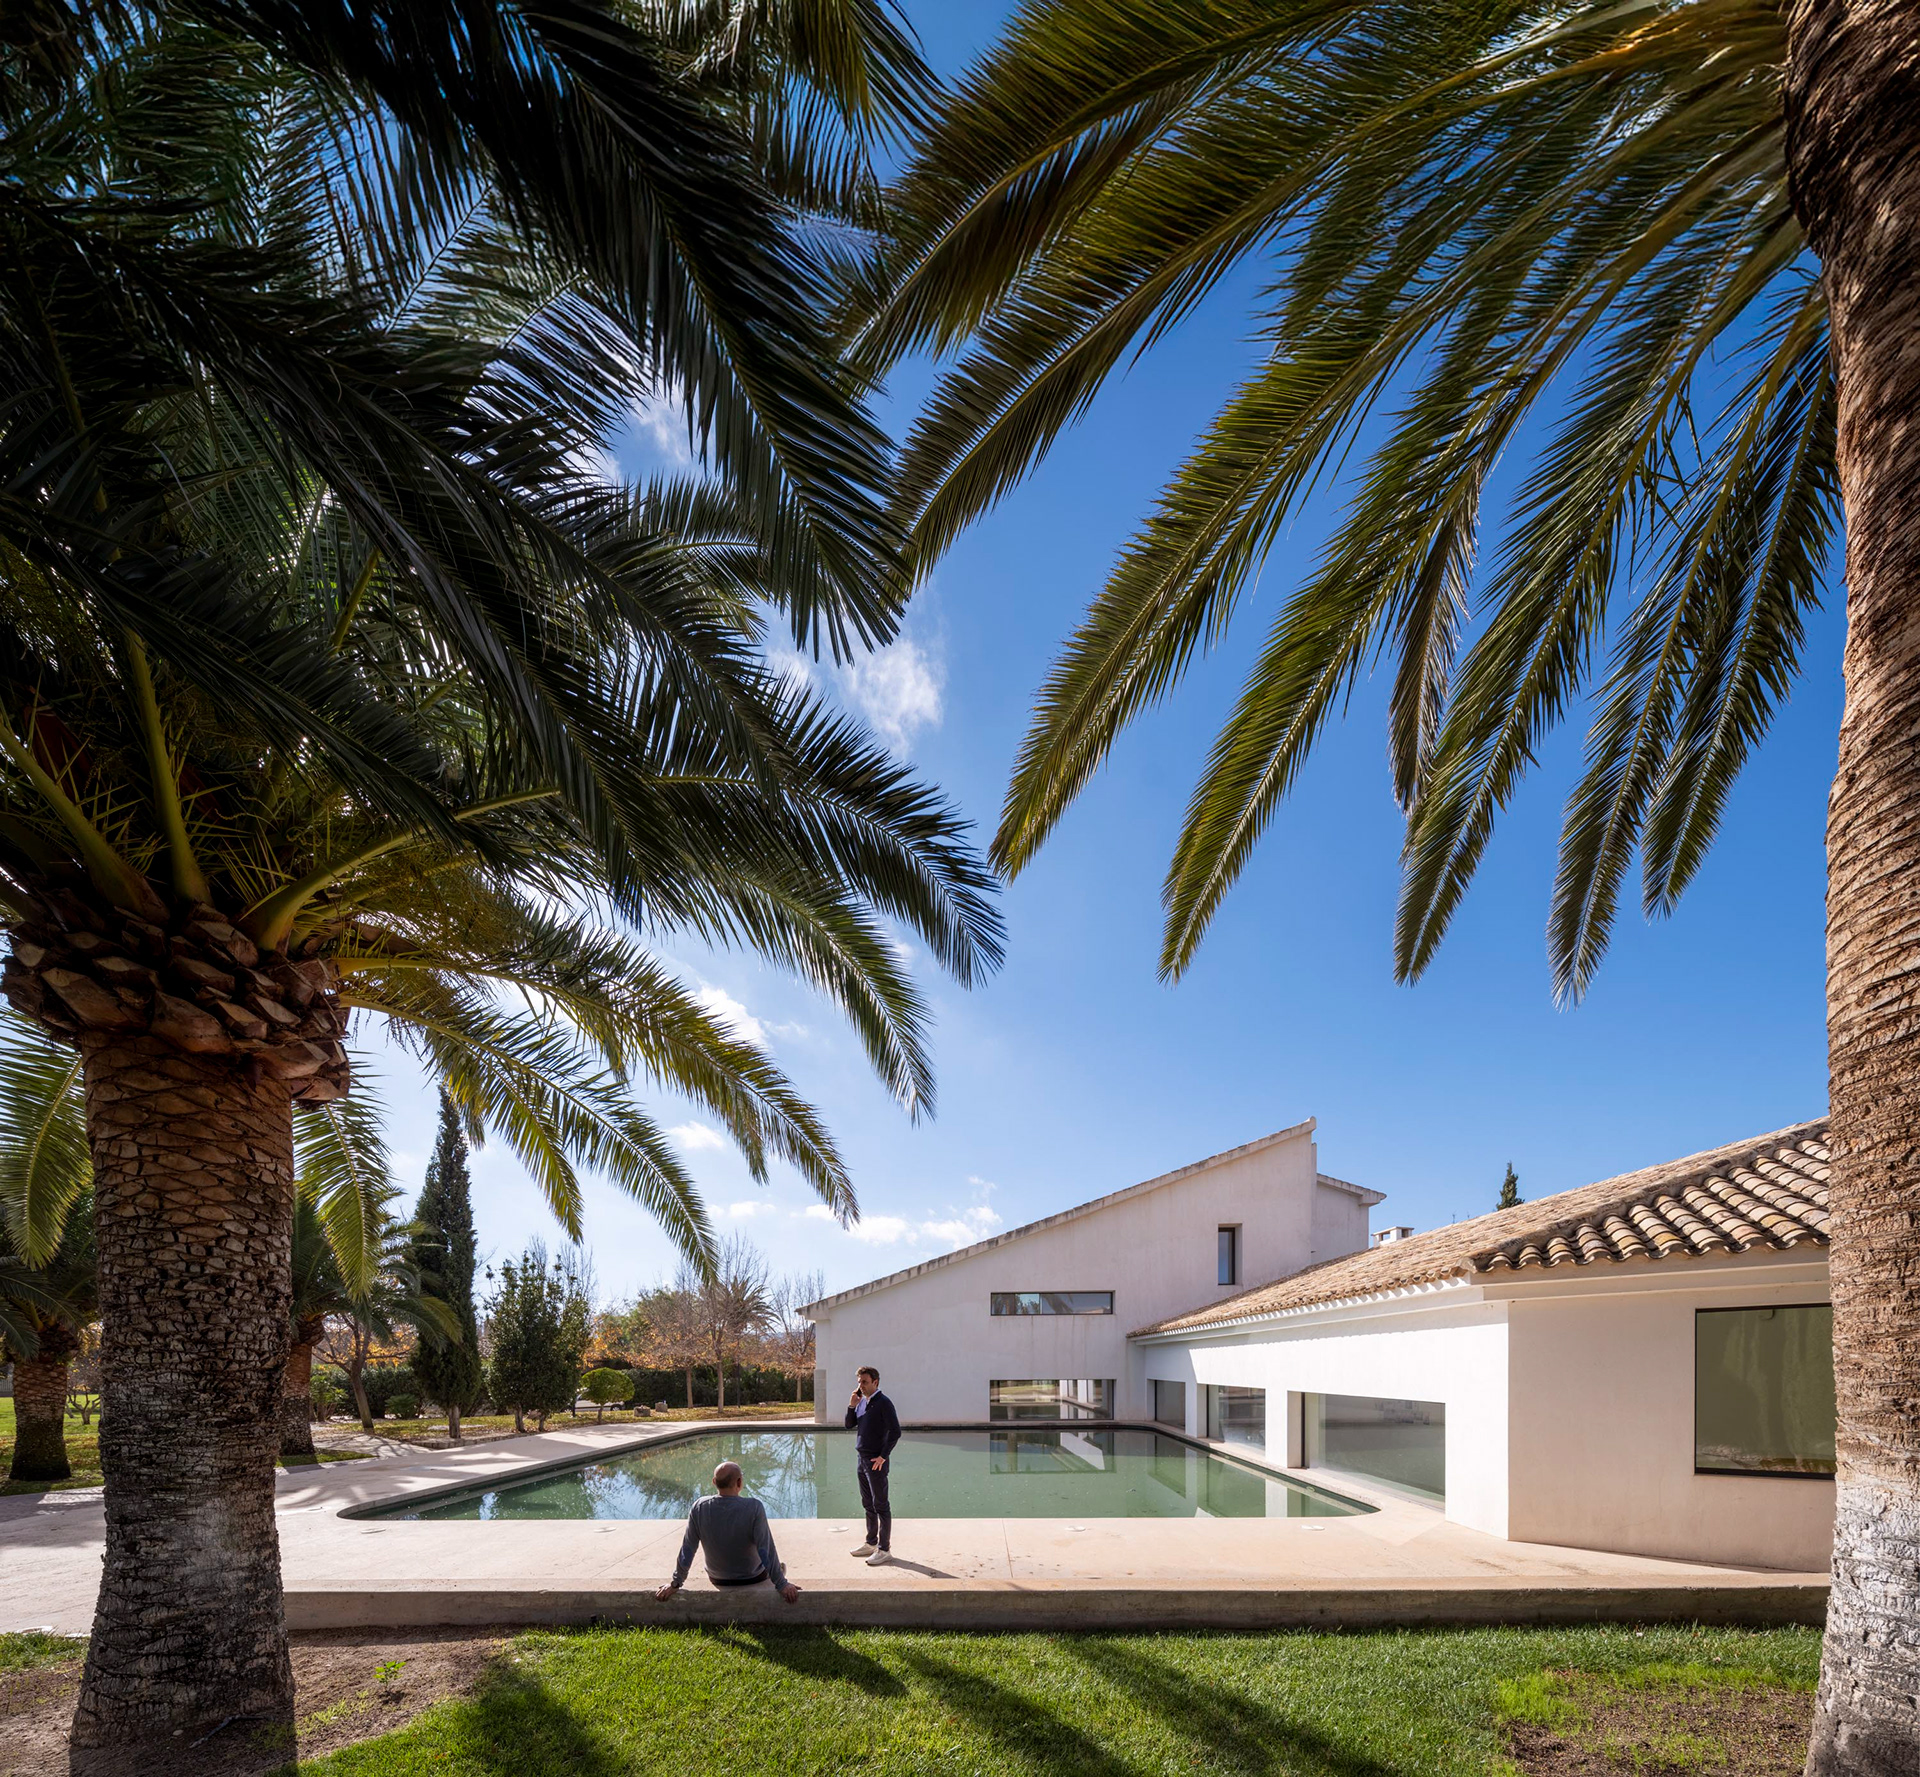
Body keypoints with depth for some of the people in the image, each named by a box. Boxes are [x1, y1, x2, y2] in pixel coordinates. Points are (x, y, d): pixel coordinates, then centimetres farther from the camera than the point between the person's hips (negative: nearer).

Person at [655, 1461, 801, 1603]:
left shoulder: (699, 1507, -18)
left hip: (717, 1579, 3)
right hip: (753, 1578, -3)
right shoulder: (754, 1507, -29)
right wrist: (781, 1585, -18)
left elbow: (687, 1549, -11)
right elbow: (766, 1550, -26)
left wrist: (675, 1583, 1)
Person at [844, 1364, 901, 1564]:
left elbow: (895, 1432, -18)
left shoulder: (883, 1403, -14)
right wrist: (852, 1406, 0)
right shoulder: (862, 1402, 11)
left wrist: (883, 1456, -18)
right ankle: (871, 1543, 28)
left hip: (876, 1461, -8)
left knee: (881, 1506, -3)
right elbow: (849, 1425, 15)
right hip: (862, 1458, 8)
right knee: (868, 1504, 17)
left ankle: (884, 1549, 2)